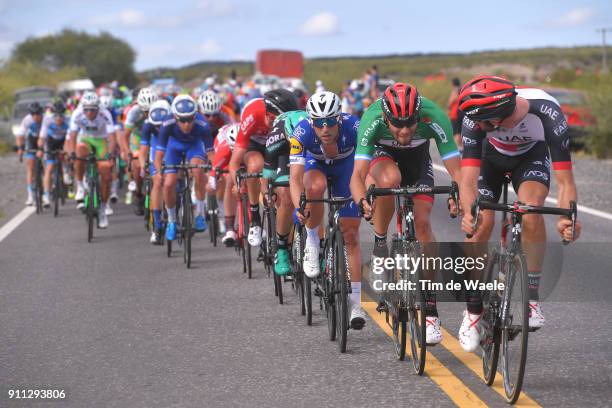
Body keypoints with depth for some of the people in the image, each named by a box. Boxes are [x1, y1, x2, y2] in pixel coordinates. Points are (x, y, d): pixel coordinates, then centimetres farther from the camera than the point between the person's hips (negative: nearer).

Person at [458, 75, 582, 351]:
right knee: (482, 225, -14)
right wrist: (469, 213, -61)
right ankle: (473, 311, 3)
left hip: (532, 155, -1)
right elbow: (468, 178, -41)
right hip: (491, 156, 1)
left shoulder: (548, 114, -40)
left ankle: (532, 298, -16)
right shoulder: (476, 119, -37)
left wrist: (567, 219, -56)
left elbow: (564, 180, -39)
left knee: (531, 210, -29)